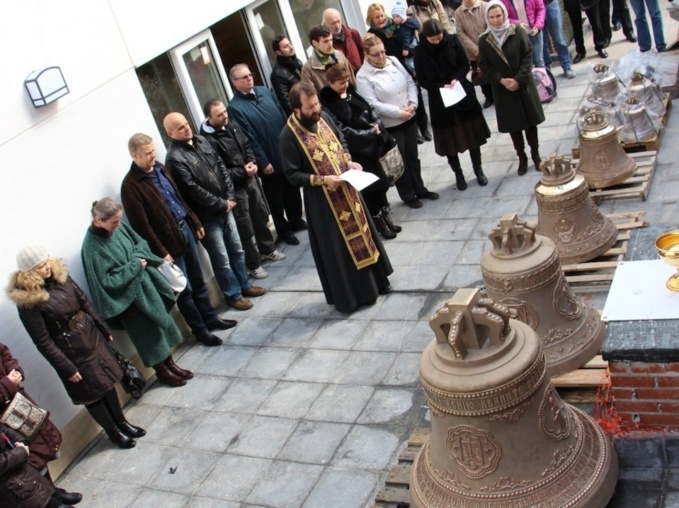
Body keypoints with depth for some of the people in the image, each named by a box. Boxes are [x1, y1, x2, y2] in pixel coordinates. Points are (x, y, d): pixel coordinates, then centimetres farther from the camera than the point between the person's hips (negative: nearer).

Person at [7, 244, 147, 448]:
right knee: (92, 393, 11)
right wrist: (66, 368, -17)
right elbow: (43, 342, -19)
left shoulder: (59, 274, -5)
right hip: (71, 351, -6)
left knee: (108, 381, 18)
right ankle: (114, 432, 32)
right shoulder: (28, 301, -23)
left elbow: (84, 302, 7)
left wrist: (103, 328, 13)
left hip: (91, 336, 6)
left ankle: (122, 423, 39)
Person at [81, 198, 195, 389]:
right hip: (128, 297, -7)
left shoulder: (118, 227, -5)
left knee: (161, 325, 19)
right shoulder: (92, 247, -25)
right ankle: (162, 373, 29)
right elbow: (107, 281, -26)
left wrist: (138, 258, -13)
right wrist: (135, 265, -22)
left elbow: (140, 243, 9)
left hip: (146, 285, 7)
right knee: (149, 336, 8)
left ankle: (170, 364, 37)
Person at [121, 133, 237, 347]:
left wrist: (195, 222, 17)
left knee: (198, 280, 19)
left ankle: (210, 318, 35)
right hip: (168, 240, -7)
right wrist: (161, 252, -20)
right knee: (185, 289, 5)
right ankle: (200, 330, 20)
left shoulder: (159, 168, 6)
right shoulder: (130, 185, -19)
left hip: (185, 229, 8)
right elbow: (141, 225, -20)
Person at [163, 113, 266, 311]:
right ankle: (233, 295, 22)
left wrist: (230, 196, -2)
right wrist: (222, 204, -14)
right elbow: (193, 190, -22)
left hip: (225, 207, 8)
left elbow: (221, 167, 8)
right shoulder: (175, 158, -20)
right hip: (207, 216, -7)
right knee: (222, 260, 5)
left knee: (237, 250, 19)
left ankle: (244, 285, 37)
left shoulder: (201, 141, 5)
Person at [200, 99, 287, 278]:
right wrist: (242, 172, -20)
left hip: (250, 178, 8)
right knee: (245, 227, 3)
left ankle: (267, 249, 43)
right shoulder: (208, 140, -23)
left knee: (261, 215, 21)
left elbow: (247, 146, 14)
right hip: (234, 187, -8)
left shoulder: (233, 126, 2)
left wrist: (252, 162, -6)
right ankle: (253, 264, 18)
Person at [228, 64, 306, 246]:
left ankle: (296, 221, 40)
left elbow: (282, 115, 11)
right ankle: (284, 230, 26)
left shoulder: (264, 91, 4)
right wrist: (263, 162, -15)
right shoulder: (235, 107, -16)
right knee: (276, 198, 10)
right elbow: (248, 139, -16)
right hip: (269, 160, -6)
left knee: (293, 191, 20)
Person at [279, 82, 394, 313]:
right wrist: (323, 179, -25)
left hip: (347, 188, 7)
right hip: (323, 200, -6)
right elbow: (292, 174, -17)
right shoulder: (288, 136, -21)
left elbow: (341, 141, 15)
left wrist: (349, 162, -3)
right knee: (338, 248, 5)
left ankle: (375, 281, 38)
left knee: (360, 231, 19)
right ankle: (349, 296, 22)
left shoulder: (323, 117, -2)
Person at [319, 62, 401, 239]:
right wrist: (370, 132, -16)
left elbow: (369, 111, 14)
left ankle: (385, 218, 30)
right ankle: (379, 224, 19)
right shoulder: (327, 104, -17)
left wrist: (377, 125, -7)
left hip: (371, 146, 7)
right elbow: (342, 131, -21)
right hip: (354, 152, -7)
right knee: (369, 187, 3)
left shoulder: (351, 92, 5)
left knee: (381, 182, 14)